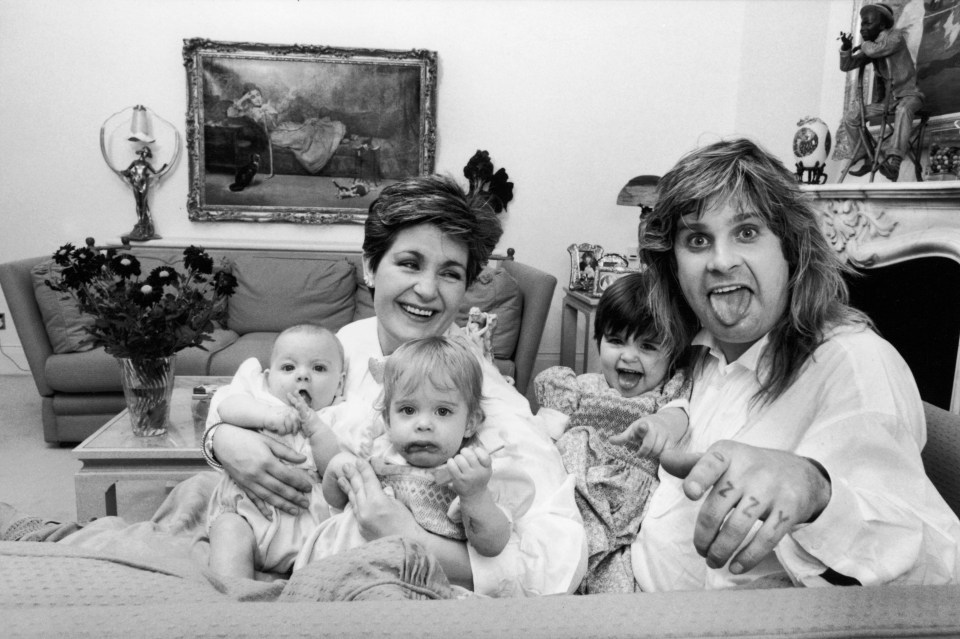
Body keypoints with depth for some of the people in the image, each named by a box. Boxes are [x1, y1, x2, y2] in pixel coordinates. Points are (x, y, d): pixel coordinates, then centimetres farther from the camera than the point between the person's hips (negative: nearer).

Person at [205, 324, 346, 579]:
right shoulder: (258, 392, 15)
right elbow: (226, 406, -7)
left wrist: (315, 426, -19)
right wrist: (266, 414, -24)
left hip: (309, 519, 0)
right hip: (246, 506, 1)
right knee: (230, 532, -27)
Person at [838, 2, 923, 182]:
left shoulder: (896, 36, -14)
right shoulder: (870, 47, 3)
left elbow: (875, 50, -30)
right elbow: (846, 66, 0)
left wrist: (863, 45, -8)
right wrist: (846, 47, -18)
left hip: (909, 94, -6)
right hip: (888, 98, 7)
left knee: (903, 111, -40)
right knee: (851, 116, -5)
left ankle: (893, 162, -54)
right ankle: (868, 157, 5)